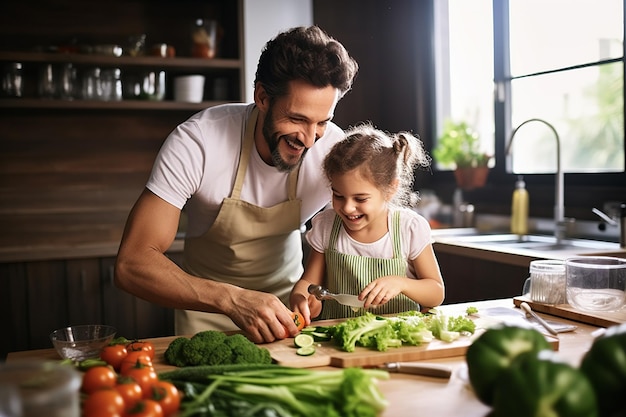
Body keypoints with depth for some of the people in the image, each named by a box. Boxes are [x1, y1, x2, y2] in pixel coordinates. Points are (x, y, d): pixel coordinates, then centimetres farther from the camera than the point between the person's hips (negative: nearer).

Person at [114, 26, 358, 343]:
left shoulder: (333, 150, -20)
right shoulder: (195, 142, -27)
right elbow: (131, 263, -30)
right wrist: (232, 299, -43)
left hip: (285, 297, 2)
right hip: (207, 304, -1)